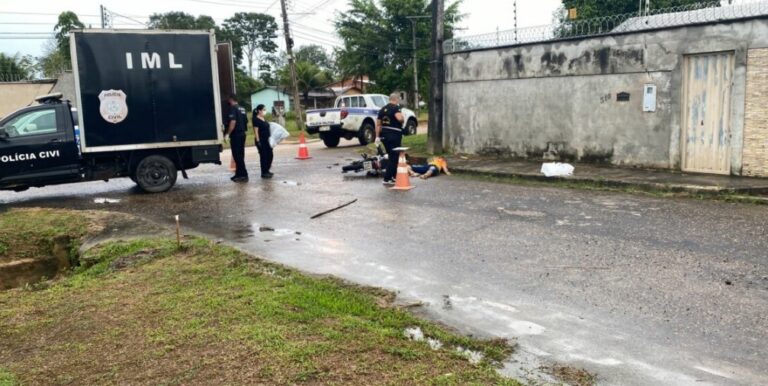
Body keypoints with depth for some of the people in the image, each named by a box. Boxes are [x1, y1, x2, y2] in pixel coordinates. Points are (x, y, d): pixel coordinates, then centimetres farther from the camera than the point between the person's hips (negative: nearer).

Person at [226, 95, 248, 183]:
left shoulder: (233, 108, -12)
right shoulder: (242, 109, 14)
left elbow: (233, 122, -22)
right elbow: (246, 122, 20)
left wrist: (227, 134, -19)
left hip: (236, 134, -9)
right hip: (242, 134, 9)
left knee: (237, 156, -6)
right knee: (240, 155, 14)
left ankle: (243, 175, -9)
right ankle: (239, 174, 19)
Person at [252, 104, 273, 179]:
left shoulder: (264, 119, 14)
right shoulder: (256, 120, -11)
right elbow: (256, 131, -14)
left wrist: (270, 138, 18)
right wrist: (258, 141, -19)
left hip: (267, 140, 9)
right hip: (261, 141, -9)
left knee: (270, 155, 11)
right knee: (263, 156, -3)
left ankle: (267, 170, 24)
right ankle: (263, 173, 4)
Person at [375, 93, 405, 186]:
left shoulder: (382, 109, 13)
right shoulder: (396, 108, -10)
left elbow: (378, 124, 13)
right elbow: (400, 118, -29)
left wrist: (377, 137, 15)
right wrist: (403, 117, -6)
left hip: (384, 135, 8)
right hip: (394, 135, -8)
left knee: (392, 156, 20)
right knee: (394, 158, -2)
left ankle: (393, 176, 28)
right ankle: (387, 179, -5)